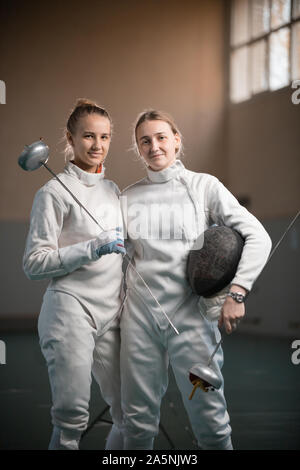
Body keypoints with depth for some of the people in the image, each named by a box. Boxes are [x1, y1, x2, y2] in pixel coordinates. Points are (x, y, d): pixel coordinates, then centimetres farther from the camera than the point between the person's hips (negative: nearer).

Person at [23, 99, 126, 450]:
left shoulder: (112, 190, 16)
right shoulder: (54, 193, -4)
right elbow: (35, 263, -10)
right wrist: (94, 248, -17)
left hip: (111, 316, 6)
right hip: (70, 311, -6)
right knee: (72, 419, -10)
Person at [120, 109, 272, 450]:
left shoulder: (204, 186, -1)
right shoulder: (128, 197, 8)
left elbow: (257, 237, -7)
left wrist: (236, 293, -17)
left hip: (191, 316, -2)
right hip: (139, 316, 3)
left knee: (210, 422, -1)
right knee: (138, 422, 8)